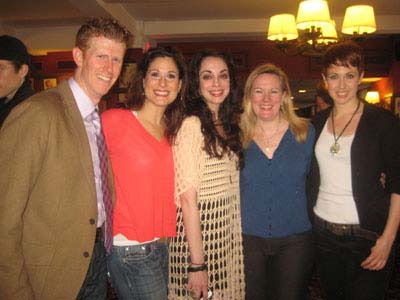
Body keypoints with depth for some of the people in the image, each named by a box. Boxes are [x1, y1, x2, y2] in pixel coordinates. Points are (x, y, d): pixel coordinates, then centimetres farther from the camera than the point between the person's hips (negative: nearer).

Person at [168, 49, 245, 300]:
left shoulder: (228, 123, 9)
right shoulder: (191, 124, -15)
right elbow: (187, 199, -18)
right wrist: (197, 264, -18)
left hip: (230, 230, 7)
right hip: (198, 230, -7)